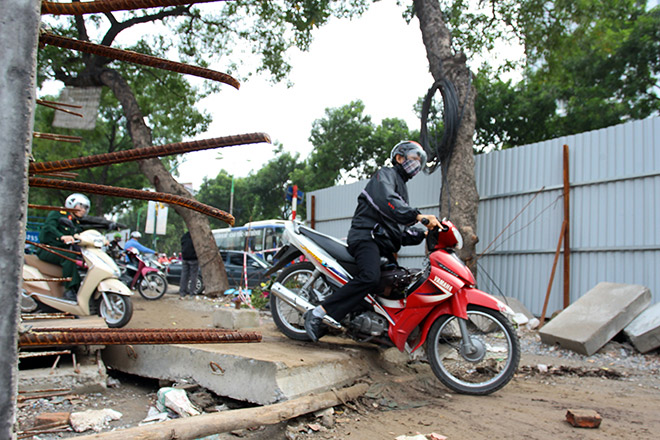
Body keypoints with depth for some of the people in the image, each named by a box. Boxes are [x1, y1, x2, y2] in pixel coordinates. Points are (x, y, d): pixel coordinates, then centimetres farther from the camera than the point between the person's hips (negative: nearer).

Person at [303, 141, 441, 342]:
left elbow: (402, 232, 29)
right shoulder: (386, 174, 5)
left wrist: (424, 234, 13)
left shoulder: (402, 189, 32)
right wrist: (418, 216, -30)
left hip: (384, 245, 10)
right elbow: (386, 200, -21)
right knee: (370, 277, -34)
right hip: (366, 235, -10)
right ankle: (317, 313, -33)